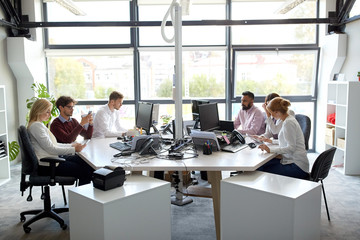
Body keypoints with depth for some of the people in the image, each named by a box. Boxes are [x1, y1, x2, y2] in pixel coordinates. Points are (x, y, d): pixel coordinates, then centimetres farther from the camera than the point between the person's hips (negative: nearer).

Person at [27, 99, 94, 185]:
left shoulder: (40, 124, 17)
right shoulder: (36, 126, -15)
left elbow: (54, 144, 18)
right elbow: (51, 149, -18)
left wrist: (71, 145, 8)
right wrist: (73, 149, -15)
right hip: (46, 166, -10)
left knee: (86, 162, 2)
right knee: (85, 172, -15)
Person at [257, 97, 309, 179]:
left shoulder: (288, 122, -17)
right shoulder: (289, 119, 13)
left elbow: (291, 148, -21)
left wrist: (270, 149, -22)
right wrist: (272, 141, 28)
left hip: (297, 166, -10)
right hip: (291, 160, 10)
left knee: (263, 172, -18)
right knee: (260, 166, -1)